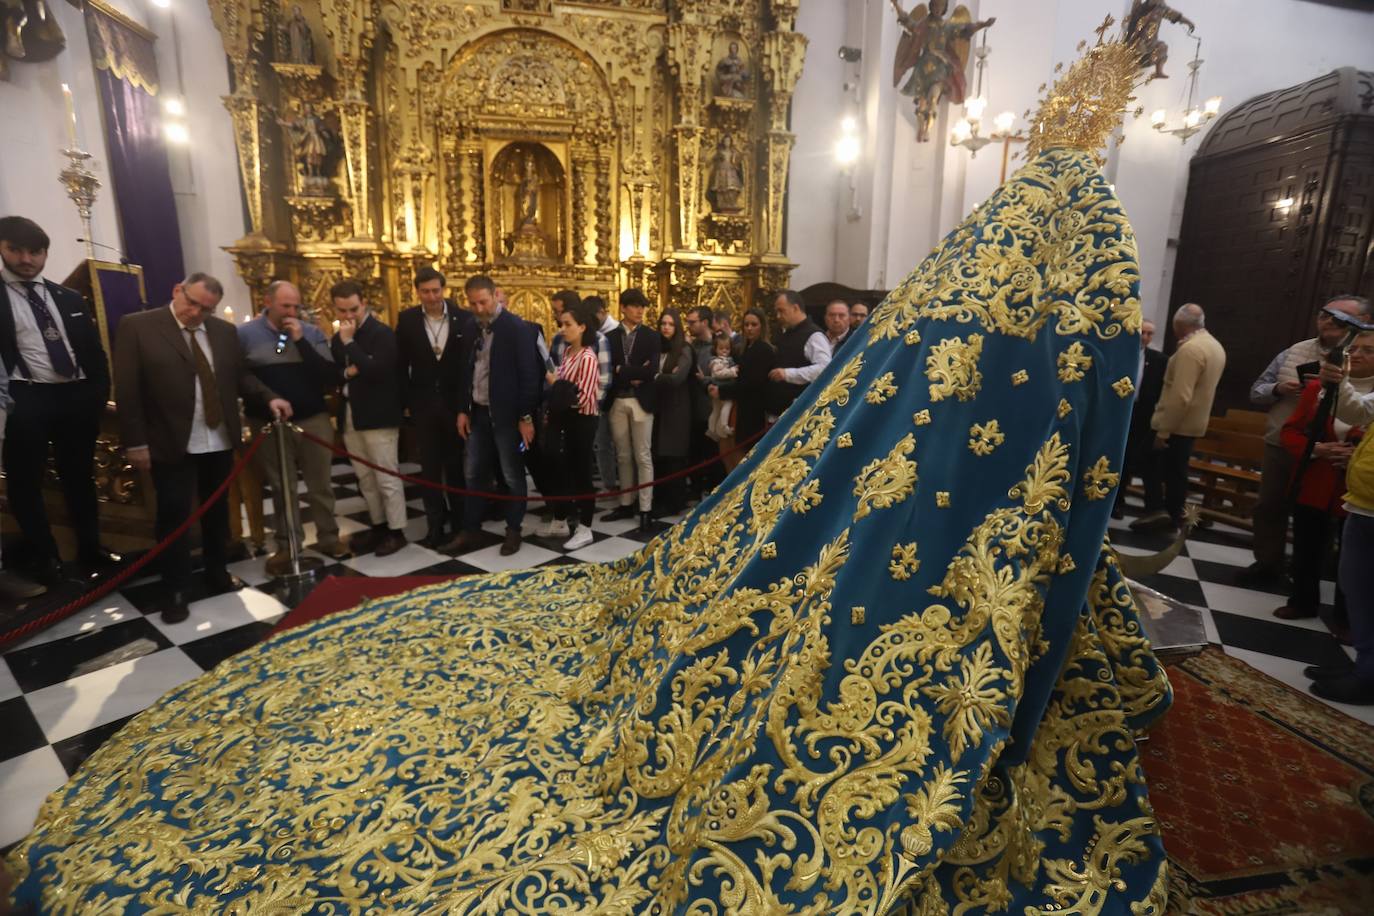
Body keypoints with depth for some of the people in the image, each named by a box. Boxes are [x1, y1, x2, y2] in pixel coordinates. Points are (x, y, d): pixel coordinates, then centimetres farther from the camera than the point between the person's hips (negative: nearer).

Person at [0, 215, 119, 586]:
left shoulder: (69, 298, 12)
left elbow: (93, 349, 12)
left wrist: (99, 393, 4)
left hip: (76, 396, 4)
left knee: (80, 477, 14)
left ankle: (90, 549, 28)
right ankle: (45, 560, 20)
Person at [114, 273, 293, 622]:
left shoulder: (224, 331, 5)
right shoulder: (137, 326, -8)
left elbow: (240, 375, 12)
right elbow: (128, 388, -9)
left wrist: (268, 397, -7)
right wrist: (135, 442, -12)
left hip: (219, 441, 4)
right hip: (171, 444, -4)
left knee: (217, 510, 16)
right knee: (174, 515, 4)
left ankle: (218, 575, 32)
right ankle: (177, 591, 17)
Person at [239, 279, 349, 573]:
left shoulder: (312, 332, 1)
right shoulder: (244, 334, -2)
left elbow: (330, 377, -9)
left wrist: (301, 341, -15)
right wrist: (263, 404, -5)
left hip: (313, 420, 1)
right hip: (269, 424, -1)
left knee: (321, 484, 9)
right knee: (282, 488, 10)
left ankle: (328, 538, 23)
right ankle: (287, 545, 21)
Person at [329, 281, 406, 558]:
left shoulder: (382, 333, -9)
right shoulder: (337, 338, 13)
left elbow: (377, 370, -22)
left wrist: (349, 342, -18)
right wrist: (346, 373, -9)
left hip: (378, 416, -7)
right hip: (349, 416, 8)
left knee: (386, 477, -2)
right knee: (365, 478, 14)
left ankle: (396, 531, 7)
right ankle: (378, 525, 25)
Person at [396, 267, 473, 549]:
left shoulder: (464, 318, -4)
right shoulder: (407, 319, 1)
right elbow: (401, 365, 3)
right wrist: (405, 401, -2)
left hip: (456, 402, -1)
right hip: (423, 404, 1)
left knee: (457, 465, 11)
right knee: (429, 467, 7)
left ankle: (459, 522, 24)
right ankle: (435, 525, 16)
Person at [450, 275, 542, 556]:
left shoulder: (516, 328, -12)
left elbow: (529, 374, -14)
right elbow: (467, 371, 14)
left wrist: (526, 417, -16)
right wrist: (463, 409, 9)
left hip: (507, 414, -6)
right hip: (478, 413, 6)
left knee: (512, 475, 6)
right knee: (474, 474, 12)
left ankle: (513, 531, 20)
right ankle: (471, 532, 23)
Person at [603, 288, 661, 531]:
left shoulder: (651, 337, 1)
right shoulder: (610, 337, 7)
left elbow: (652, 371, -12)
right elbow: (607, 371, -3)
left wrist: (622, 371, -9)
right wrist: (633, 376, -12)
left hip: (641, 401, -2)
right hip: (617, 402, 3)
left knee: (643, 457, 0)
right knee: (623, 457, 11)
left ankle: (645, 509, 5)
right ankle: (626, 504, 21)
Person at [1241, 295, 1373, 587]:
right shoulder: (1293, 353, 6)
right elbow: (1256, 392, 10)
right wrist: (1277, 389, -11)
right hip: (1279, 447, 4)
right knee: (1269, 508, 11)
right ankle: (1267, 565, 26)